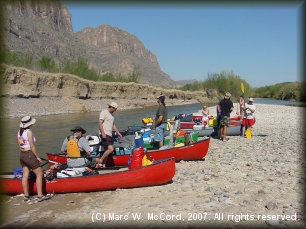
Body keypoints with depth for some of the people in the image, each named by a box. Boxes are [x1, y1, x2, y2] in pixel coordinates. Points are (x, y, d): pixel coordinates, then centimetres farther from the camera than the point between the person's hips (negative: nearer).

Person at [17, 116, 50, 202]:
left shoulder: (19, 132, 8)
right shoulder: (28, 131, -15)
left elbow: (20, 146, 11)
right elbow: (32, 146, -15)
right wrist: (37, 156, -8)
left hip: (22, 155, 8)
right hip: (29, 155, -8)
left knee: (25, 175, 13)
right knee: (39, 174, 0)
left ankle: (26, 195, 21)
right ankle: (40, 196, 0)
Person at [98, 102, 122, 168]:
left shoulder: (111, 114, 21)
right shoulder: (104, 112, -8)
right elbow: (100, 122, -17)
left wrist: (118, 133, 22)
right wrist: (103, 133, -25)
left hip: (109, 135, 10)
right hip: (105, 134, -10)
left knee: (106, 151, 11)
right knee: (111, 149, -20)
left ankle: (103, 165, 18)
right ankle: (100, 161, -5)